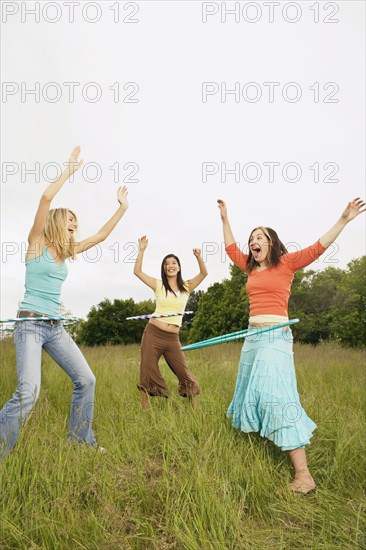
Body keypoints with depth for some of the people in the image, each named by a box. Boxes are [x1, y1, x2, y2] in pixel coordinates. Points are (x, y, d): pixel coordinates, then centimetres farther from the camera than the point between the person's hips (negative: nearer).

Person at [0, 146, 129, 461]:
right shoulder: (37, 242, -3)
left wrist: (123, 208, 19)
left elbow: (101, 235, 18)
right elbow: (47, 198, -17)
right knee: (29, 392, -22)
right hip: (30, 325, -7)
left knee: (86, 380, 6)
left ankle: (81, 440, 23)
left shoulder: (67, 251, 13)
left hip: (55, 328, 7)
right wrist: (69, 171, -8)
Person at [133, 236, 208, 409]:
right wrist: (141, 251, -13)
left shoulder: (186, 287, 6)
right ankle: (144, 407, 20)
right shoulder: (158, 285, 3)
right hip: (153, 334, -1)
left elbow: (204, 273, -6)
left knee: (184, 375, 5)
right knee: (148, 373, 3)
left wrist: (198, 257, -22)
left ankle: (193, 406, 25)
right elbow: (137, 271, -5)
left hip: (173, 338, 1)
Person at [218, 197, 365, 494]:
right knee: (250, 393, 13)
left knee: (277, 396, -14)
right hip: (252, 336, 7)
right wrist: (225, 218, 25)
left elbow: (318, 247, -7)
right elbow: (231, 249, 24)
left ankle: (303, 473, -9)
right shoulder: (252, 268, 14)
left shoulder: (287, 263, 0)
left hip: (276, 336, -7)